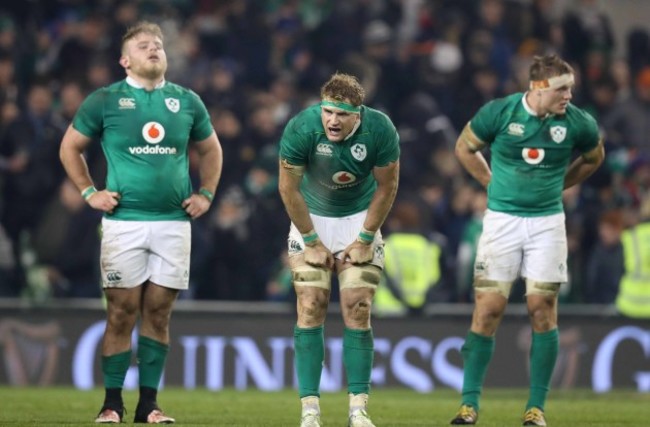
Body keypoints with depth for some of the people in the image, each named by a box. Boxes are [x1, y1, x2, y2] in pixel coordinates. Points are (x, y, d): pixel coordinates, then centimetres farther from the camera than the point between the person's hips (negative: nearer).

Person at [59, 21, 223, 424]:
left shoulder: (187, 102, 10)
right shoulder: (105, 100, 2)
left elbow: (210, 150, 24)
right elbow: (71, 147, 11)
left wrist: (206, 194, 13)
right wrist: (89, 192, 3)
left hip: (174, 222, 3)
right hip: (124, 221, -3)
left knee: (158, 313, 4)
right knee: (122, 313, -4)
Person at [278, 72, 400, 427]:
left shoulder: (380, 130, -23)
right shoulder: (301, 128, -27)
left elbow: (386, 188, -9)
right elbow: (288, 188, -15)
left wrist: (364, 240, -7)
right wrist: (312, 242, -11)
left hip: (360, 218, 1)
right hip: (312, 219, -1)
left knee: (357, 312, -5)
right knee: (310, 308, -9)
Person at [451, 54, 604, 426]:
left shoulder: (578, 123, -7)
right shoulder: (498, 113, -10)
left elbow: (594, 158, 15)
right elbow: (465, 147, 9)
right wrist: (493, 182, 8)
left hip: (547, 223, 1)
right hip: (502, 219, -1)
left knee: (543, 310, -2)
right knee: (488, 309, -4)